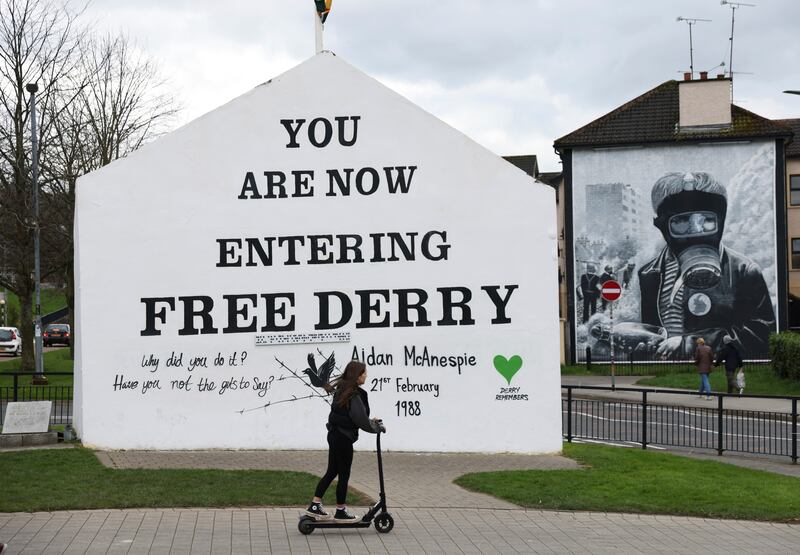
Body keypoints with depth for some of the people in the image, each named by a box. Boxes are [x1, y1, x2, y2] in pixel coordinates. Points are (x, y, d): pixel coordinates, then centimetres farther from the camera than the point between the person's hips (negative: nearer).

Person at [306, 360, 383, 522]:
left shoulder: (341, 390, 7)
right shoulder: (354, 396, -22)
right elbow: (362, 421, -20)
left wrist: (369, 421, 15)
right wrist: (378, 427, -3)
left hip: (334, 434, 9)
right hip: (343, 439, -9)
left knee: (331, 472, 17)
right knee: (344, 474, 6)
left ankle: (315, 506, 20)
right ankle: (340, 512, 17)